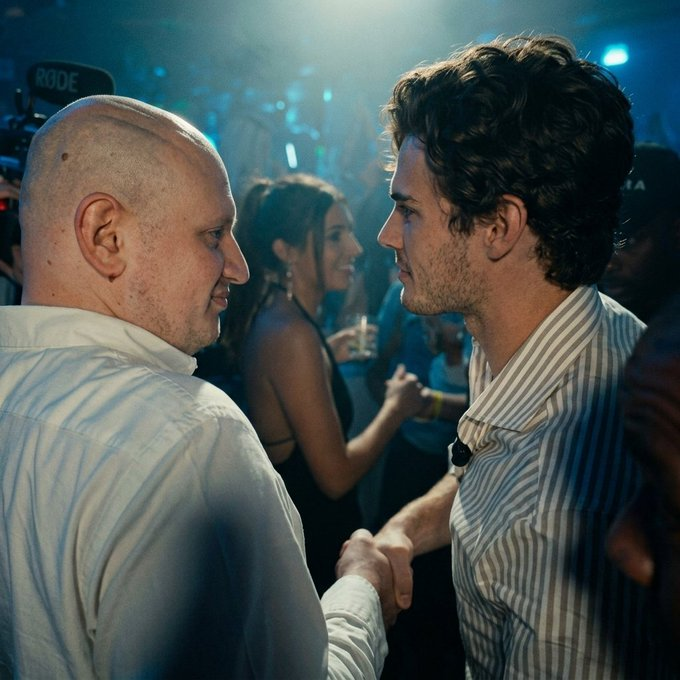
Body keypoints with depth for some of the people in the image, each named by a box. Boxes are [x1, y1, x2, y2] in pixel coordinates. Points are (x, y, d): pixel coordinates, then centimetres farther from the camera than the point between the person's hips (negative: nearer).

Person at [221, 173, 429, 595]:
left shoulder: (271, 318, 2)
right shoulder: (293, 334, -26)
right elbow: (337, 476, -24)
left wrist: (328, 353, 8)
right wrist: (397, 408, -13)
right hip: (314, 552, -9)